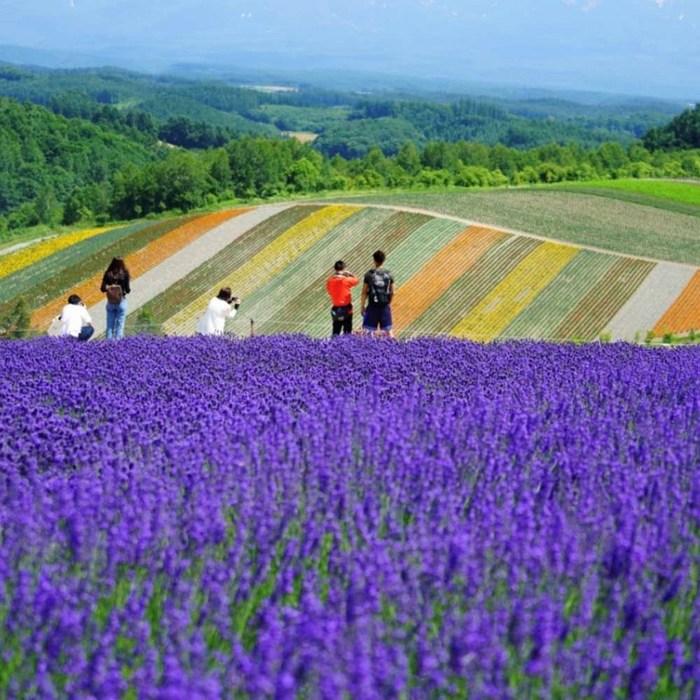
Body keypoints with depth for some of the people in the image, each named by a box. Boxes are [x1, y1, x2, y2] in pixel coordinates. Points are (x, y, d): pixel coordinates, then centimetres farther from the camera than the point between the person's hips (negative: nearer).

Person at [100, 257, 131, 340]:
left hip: (110, 303, 2)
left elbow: (102, 288, -5)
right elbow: (128, 290, -10)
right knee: (119, 326, 2)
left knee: (109, 326, 9)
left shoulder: (108, 274, -4)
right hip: (121, 302, -2)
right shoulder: (124, 274, -10)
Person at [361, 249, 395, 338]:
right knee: (389, 330, 7)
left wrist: (363, 306, 4)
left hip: (372, 306, -2)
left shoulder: (369, 274, -5)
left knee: (367, 330, 2)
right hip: (385, 306, 2)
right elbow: (392, 292, 6)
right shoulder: (388, 274, 2)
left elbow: (364, 292, -4)